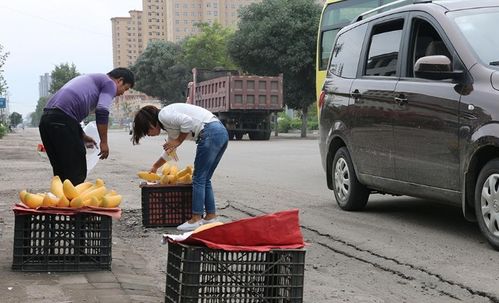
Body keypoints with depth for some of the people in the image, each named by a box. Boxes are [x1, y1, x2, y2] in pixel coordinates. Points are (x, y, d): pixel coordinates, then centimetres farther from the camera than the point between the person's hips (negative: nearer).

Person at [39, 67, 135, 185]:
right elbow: (102, 111, -10)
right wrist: (104, 142, -3)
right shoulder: (110, 83, 8)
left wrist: (82, 136, 35)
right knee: (76, 174, -4)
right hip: (62, 121, -9)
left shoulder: (91, 78, 33)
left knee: (61, 172, 14)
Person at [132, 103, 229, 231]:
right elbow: (169, 151, 37)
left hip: (210, 133, -9)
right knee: (205, 179, 15)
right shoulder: (168, 125, 25)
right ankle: (211, 216, 17)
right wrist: (155, 167, 48)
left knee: (199, 179, -2)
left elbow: (187, 121, -17)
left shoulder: (163, 115, -3)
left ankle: (196, 219, 1)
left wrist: (178, 141, -4)